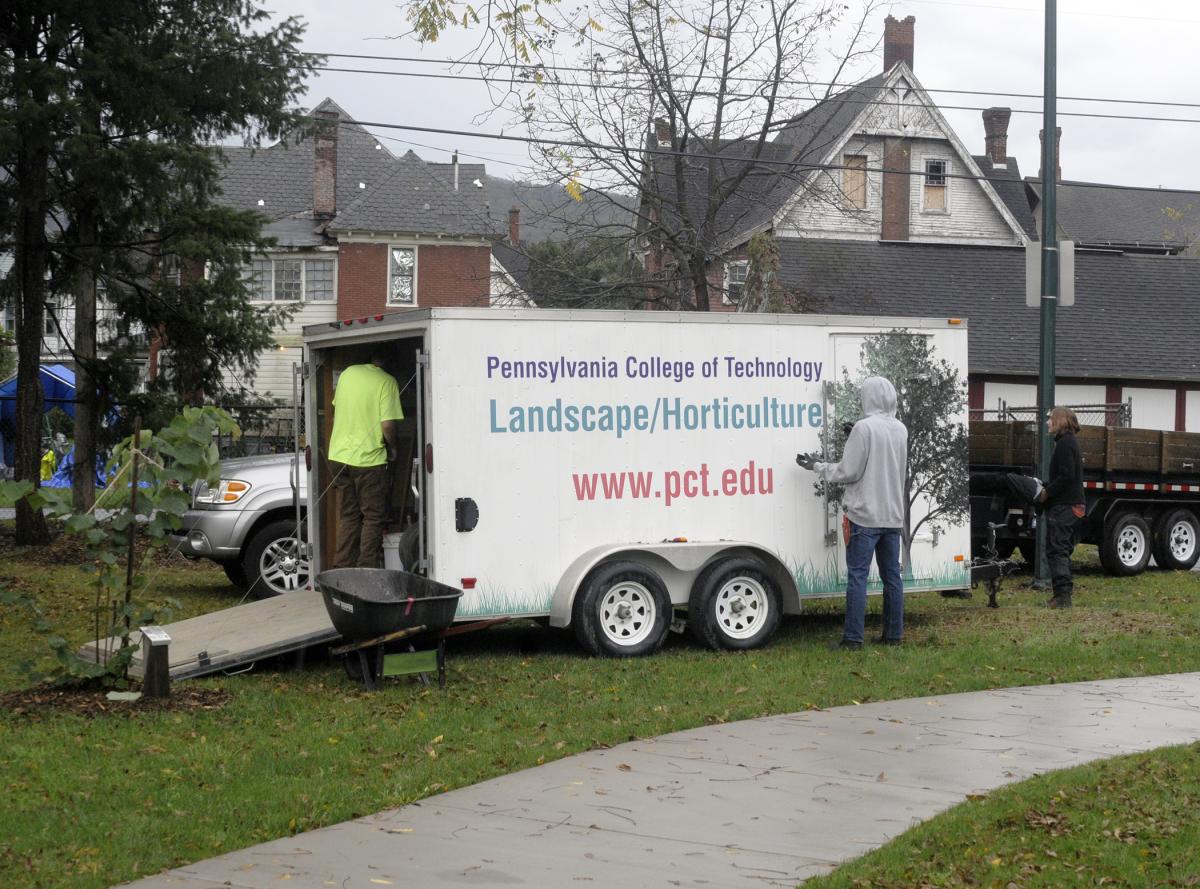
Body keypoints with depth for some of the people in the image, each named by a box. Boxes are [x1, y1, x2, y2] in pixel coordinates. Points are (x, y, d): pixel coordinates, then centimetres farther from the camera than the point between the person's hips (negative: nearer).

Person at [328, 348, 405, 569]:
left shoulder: (347, 373, 7)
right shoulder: (386, 381, -12)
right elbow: (388, 425, -18)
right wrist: (394, 448, 0)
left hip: (338, 454, 6)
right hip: (369, 459, -6)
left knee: (348, 516, 14)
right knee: (373, 518, 5)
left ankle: (342, 570, 11)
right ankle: (366, 573, 3)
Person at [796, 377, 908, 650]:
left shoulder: (864, 428, -12)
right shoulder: (900, 429, 11)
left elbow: (849, 472, -11)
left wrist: (817, 467, 3)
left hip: (865, 515, -7)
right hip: (893, 514, 7)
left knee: (857, 575, -5)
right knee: (892, 576, 11)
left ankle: (853, 638, -8)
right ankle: (893, 634, 14)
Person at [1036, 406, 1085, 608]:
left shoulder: (1065, 444, -14)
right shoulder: (1071, 443, 18)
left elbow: (1067, 476, -22)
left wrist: (1047, 493, -14)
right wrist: (1046, 486, 12)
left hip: (1063, 506, -11)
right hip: (1072, 504, 11)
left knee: (1056, 550, -9)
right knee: (1063, 550, 16)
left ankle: (1062, 595, -13)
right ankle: (1064, 593, 22)